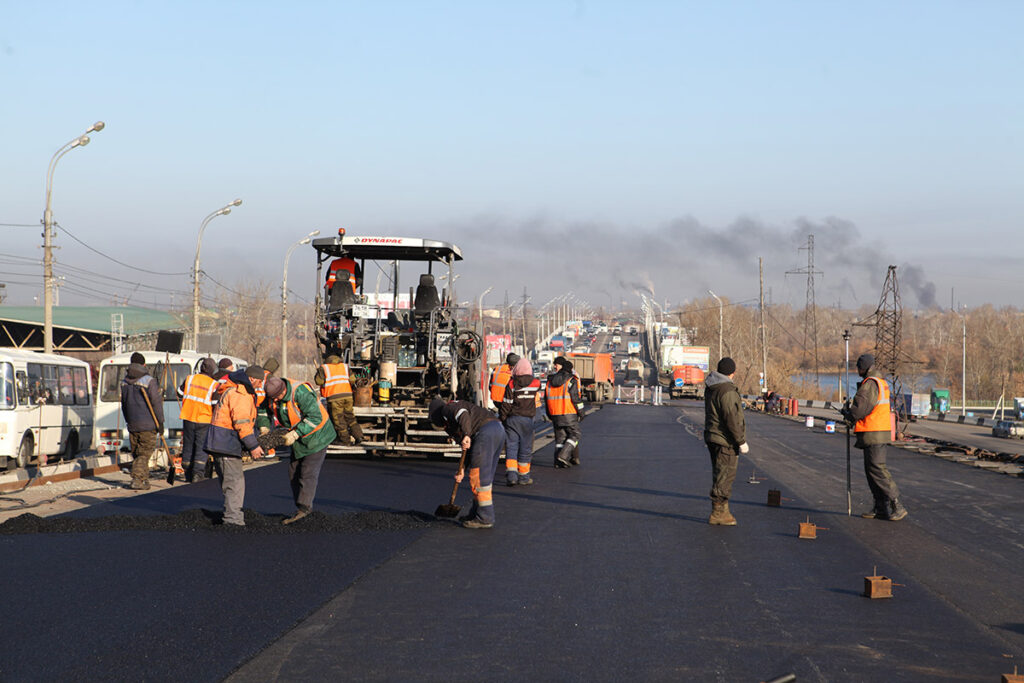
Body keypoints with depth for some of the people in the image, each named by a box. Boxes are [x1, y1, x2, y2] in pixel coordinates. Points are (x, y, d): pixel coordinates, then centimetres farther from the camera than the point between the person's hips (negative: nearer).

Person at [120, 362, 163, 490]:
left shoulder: (124, 383, 8)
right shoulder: (149, 382, -12)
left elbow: (123, 404, 16)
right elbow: (156, 403, -12)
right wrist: (160, 422, -4)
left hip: (132, 425, 6)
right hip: (148, 425, -6)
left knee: (136, 454, 14)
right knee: (145, 453, -2)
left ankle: (144, 480, 17)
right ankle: (137, 479, -11)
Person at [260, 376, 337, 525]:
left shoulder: (301, 393, -32)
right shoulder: (273, 393, -8)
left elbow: (315, 417, -35)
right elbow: (264, 410, 10)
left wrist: (295, 434, -35)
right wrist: (264, 427, -7)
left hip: (316, 434, -8)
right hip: (299, 436, 9)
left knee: (308, 473, -14)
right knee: (294, 471, 8)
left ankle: (303, 508, -15)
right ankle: (302, 508, 13)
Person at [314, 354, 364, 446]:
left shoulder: (324, 368, 7)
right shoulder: (345, 367, 17)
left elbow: (318, 381, 0)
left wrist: (318, 372, 17)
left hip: (334, 398, -4)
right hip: (347, 395, 4)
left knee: (338, 419, 4)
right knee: (350, 418, 14)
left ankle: (344, 441, 7)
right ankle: (358, 436, 5)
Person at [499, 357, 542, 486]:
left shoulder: (511, 384, -7)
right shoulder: (535, 383, -3)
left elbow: (506, 404, -6)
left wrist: (501, 418, 4)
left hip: (512, 419, -1)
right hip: (527, 420, 1)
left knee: (511, 446, 2)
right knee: (525, 448, 8)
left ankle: (511, 473, -11)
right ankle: (523, 477, 14)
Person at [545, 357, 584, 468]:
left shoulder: (550, 381, 10)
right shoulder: (571, 380, -7)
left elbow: (546, 399, 14)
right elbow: (575, 398, -12)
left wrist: (549, 415, 23)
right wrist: (580, 411, -2)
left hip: (555, 414, 5)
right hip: (569, 414, -5)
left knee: (560, 437, 11)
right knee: (574, 435, 4)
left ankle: (558, 461, 6)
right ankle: (563, 455, -12)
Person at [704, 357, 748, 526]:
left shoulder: (710, 388, 10)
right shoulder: (727, 391, -21)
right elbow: (732, 419, -22)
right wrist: (741, 442, -16)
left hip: (712, 436, 10)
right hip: (726, 440, -10)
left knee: (719, 475, 16)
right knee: (724, 476, -4)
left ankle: (723, 511, 24)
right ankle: (717, 513, -1)